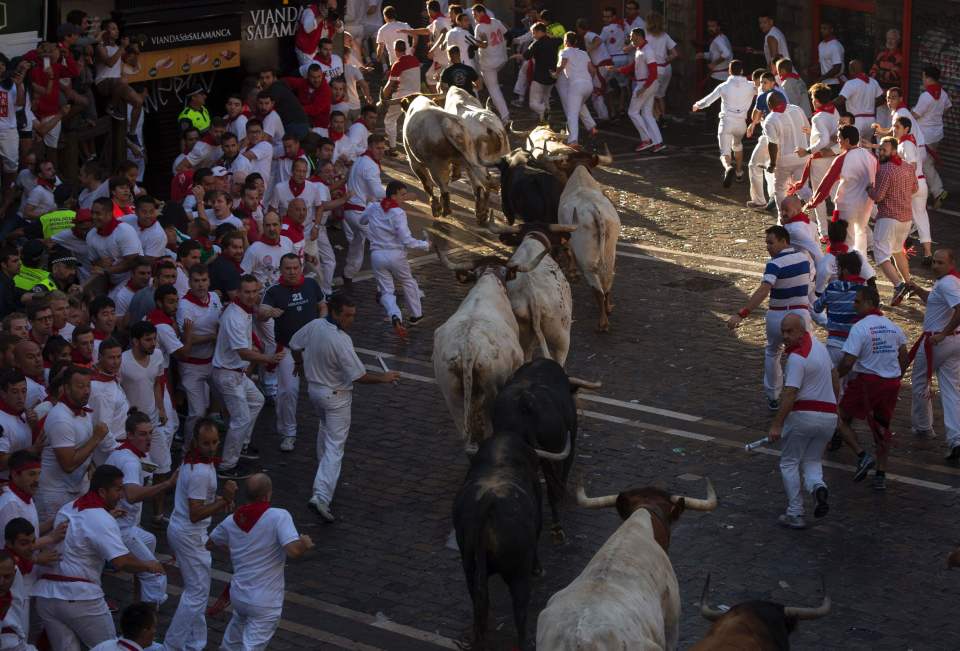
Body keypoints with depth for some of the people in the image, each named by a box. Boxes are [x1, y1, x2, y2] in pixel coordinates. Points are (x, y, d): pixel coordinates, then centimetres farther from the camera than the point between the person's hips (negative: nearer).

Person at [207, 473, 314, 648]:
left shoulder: (231, 521, 0)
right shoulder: (279, 517, -18)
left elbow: (209, 544, 17)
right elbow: (293, 551, -29)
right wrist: (305, 543, -8)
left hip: (238, 594, 6)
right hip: (265, 604, -6)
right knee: (252, 646, -3)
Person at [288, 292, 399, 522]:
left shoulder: (314, 326, -8)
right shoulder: (341, 341, -30)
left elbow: (294, 345, 11)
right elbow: (360, 376, -25)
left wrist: (299, 363, 32)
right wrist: (384, 378, -9)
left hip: (314, 388, 8)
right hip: (335, 396, -8)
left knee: (326, 427, 35)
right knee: (335, 446, -5)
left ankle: (323, 469, 54)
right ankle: (321, 496, -15)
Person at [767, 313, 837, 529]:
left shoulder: (797, 358, -17)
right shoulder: (816, 342, 11)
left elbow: (790, 394, -23)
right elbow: (834, 376, 23)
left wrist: (777, 425, -24)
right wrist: (833, 401, 35)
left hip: (804, 414, -8)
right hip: (829, 416, 8)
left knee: (789, 463, 7)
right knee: (812, 461, 17)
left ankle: (795, 514, 2)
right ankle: (818, 486, -16)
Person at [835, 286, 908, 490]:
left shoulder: (859, 328, -13)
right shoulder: (893, 327, 7)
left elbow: (848, 362, -17)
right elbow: (904, 358, 11)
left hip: (867, 381, -6)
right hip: (891, 383, 6)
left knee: (841, 419, 11)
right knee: (883, 427, 18)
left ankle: (862, 456, -5)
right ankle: (881, 475, 14)